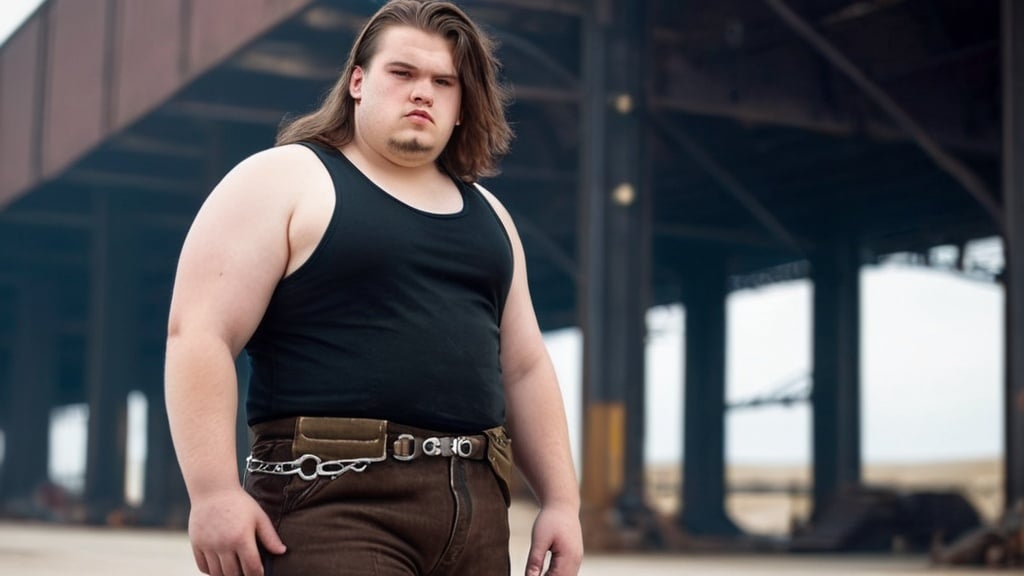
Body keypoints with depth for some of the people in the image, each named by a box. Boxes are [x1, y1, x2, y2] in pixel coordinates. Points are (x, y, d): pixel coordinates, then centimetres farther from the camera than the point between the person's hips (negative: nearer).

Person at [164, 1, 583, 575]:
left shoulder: (485, 214, 20)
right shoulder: (283, 181, 1)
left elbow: (524, 367, 21)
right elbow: (200, 335, -9)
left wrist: (561, 501, 13)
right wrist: (214, 491, -19)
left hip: (475, 506, 7)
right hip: (332, 496, -6)